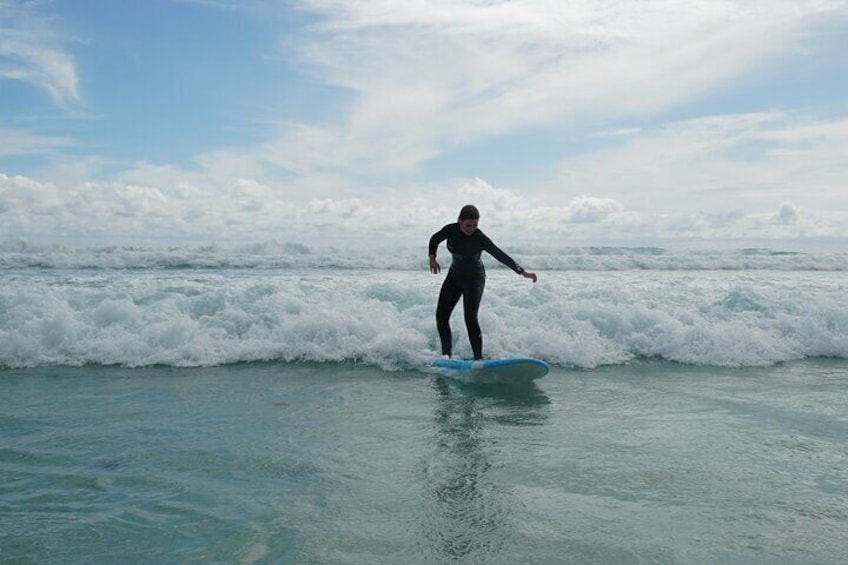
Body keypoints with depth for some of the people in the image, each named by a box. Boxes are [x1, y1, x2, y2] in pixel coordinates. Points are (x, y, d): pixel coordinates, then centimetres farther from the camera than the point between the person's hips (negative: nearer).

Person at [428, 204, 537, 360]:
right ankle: (446, 354, 7)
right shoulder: (451, 230, -14)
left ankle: (478, 358, -13)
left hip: (474, 278, -5)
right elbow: (435, 240, 7)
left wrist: (523, 272, -32)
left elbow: (501, 256, -27)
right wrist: (432, 258, -7)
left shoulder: (480, 238, -24)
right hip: (454, 275, 5)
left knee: (470, 318, -18)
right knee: (441, 315, -2)